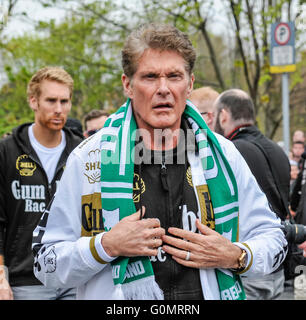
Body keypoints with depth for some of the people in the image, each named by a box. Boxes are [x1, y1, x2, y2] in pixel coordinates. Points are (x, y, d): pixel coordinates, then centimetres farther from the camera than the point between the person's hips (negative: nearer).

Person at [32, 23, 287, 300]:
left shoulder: (223, 154, -2)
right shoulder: (88, 159, -9)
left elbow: (273, 238, 5)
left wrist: (236, 257, -13)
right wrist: (106, 246, -23)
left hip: (211, 292, 2)